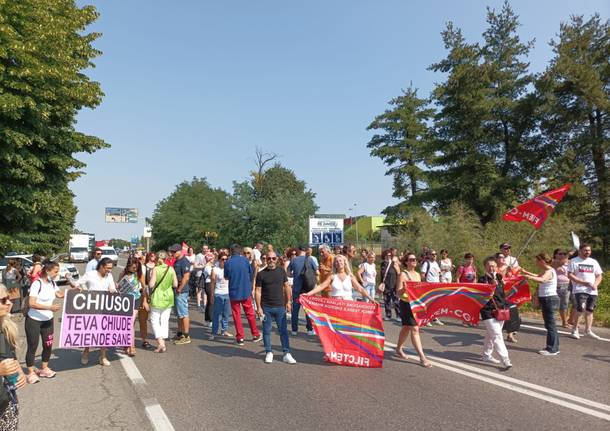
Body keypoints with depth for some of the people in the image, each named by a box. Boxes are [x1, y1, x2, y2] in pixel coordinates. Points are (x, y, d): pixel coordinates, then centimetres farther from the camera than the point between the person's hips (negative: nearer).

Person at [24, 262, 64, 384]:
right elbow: (31, 304, -25)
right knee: (32, 346, 4)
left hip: (48, 320, 6)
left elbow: (60, 294, 16)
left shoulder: (52, 283, 0)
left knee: (48, 345, 11)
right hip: (33, 320, -6)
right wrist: (50, 307, -32)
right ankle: (31, 372, 18)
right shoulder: (37, 284, -20)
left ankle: (44, 369, 29)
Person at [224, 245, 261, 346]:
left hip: (234, 292, -1)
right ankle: (255, 334, 23)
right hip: (246, 291, 1)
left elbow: (226, 277, 7)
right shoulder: (245, 260, -5)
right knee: (250, 314, 13)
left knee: (236, 315, 8)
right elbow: (251, 274, 4)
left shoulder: (228, 263, -7)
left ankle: (240, 338, 10)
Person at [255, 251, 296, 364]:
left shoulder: (281, 271, 4)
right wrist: (258, 307, -8)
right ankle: (269, 353, 21)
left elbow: (286, 287, 10)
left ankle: (286, 353, 10)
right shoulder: (261, 274, -2)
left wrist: (288, 301, 6)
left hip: (280, 306, 1)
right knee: (266, 331, 7)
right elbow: (258, 291, -3)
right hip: (266, 307, -1)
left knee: (283, 330, 4)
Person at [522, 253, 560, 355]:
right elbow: (537, 276, 33)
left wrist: (530, 277, -57)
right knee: (550, 324, 16)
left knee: (550, 324, -4)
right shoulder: (545, 271, 12)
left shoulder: (549, 271, -18)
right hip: (546, 299, 10)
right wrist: (525, 272, 29)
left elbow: (542, 280, -39)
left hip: (549, 300, -10)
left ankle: (552, 349, 2)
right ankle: (554, 347, 25)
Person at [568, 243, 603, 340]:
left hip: (592, 291, 5)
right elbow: (570, 275, -8)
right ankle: (575, 329, -3)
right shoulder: (574, 261, -1)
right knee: (581, 309, -17)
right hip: (580, 290, -5)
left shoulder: (594, 262, 15)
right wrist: (584, 282, -15)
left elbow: (599, 276, 15)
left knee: (590, 310, 10)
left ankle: (588, 330, 22)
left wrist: (595, 284, -5)